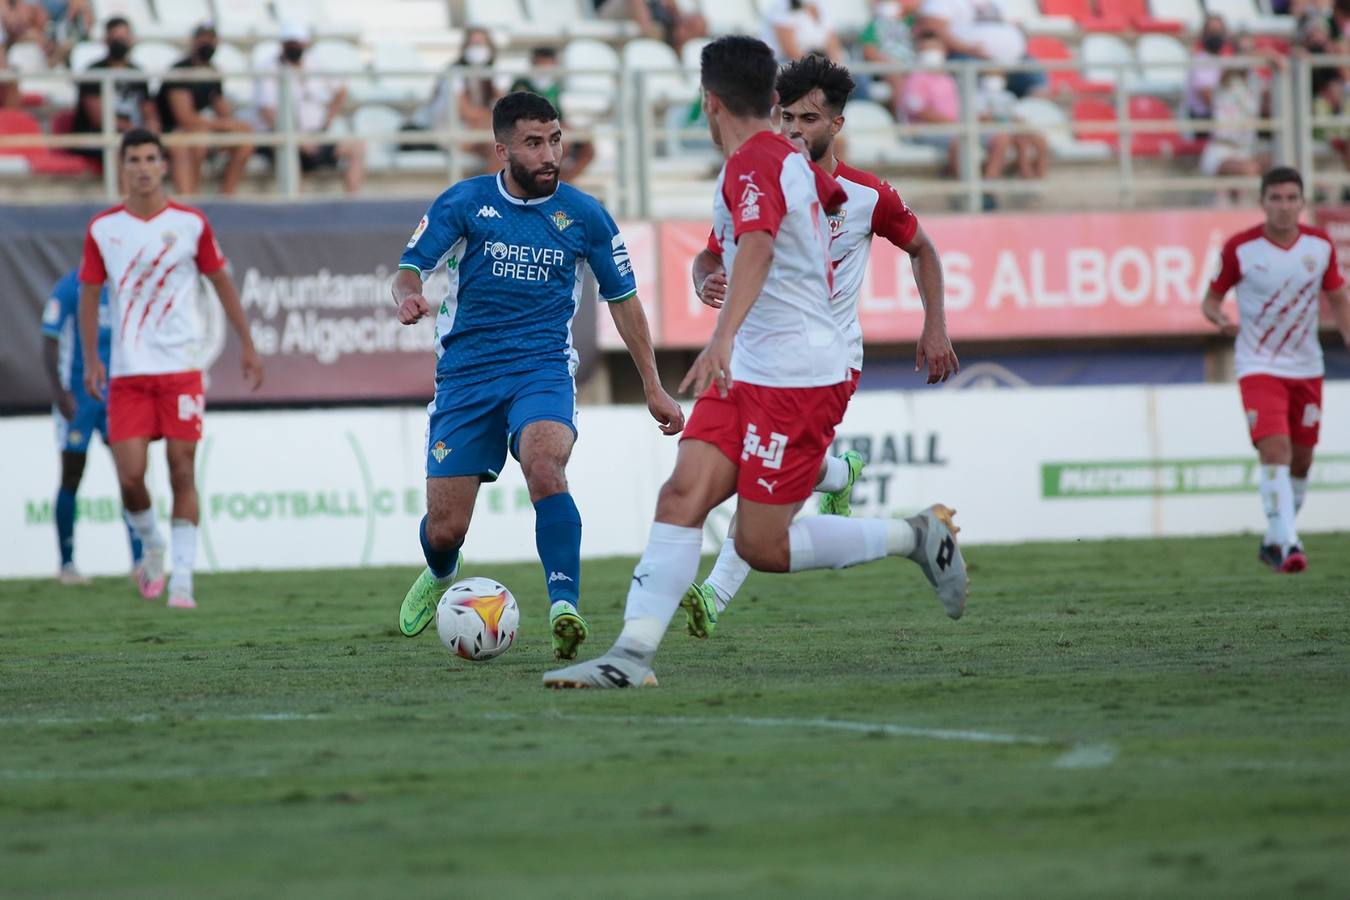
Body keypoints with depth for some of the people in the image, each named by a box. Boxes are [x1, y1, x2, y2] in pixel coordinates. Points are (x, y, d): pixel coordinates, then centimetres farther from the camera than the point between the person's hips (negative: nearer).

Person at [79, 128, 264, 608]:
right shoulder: (102, 228, 3)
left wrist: (246, 344, 10)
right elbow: (89, 295, 8)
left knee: (182, 472, -4)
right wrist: (91, 360, -1)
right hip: (127, 372, 1)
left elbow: (222, 283, 12)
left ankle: (182, 579, 0)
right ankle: (151, 546, 21)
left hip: (181, 367, -1)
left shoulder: (191, 224, 1)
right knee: (130, 475, -8)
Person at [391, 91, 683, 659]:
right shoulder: (464, 203, 0)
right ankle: (440, 577, 39)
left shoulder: (583, 216, 3)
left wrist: (653, 388, 14)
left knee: (544, 467, -34)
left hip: (544, 368, -1)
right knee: (444, 529, 1)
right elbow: (410, 268, -4)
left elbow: (622, 299, 13)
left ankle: (564, 607, -39)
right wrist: (408, 297, -30)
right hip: (466, 373, 1)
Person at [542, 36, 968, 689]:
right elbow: (832, 195, 38)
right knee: (682, 495, -9)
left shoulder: (753, 163, -15)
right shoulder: (788, 157, 14)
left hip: (797, 377, -9)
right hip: (748, 373, 9)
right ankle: (632, 654, -18)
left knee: (760, 545, -5)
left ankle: (915, 536, 12)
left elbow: (757, 246, -34)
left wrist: (724, 334, -50)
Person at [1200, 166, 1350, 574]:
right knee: (1274, 450, -21)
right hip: (1258, 367, -4)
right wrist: (1221, 319, -23)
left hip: (1306, 368, 4)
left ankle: (1273, 542, 29)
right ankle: (1288, 544, -26)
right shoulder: (1240, 248, -11)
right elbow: (1211, 298, -1)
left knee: (1301, 461, 10)